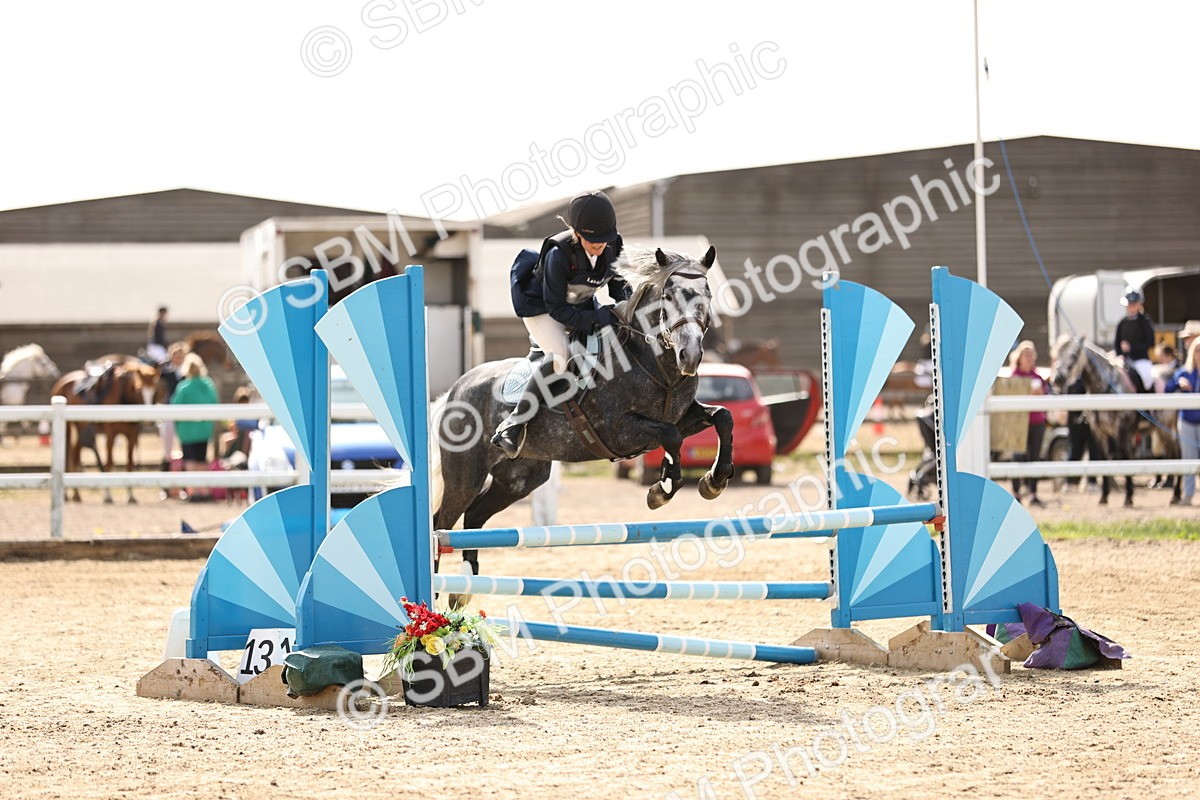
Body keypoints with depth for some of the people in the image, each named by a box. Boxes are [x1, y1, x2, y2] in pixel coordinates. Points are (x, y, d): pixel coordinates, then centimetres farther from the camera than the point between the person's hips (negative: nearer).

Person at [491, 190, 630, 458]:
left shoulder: (613, 247, -16)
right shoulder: (559, 254, -32)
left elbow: (619, 286, 1)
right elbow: (557, 308, -27)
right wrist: (594, 320, -36)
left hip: (582, 305, 7)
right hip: (541, 308, -7)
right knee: (560, 355, -30)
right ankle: (513, 426, -30)